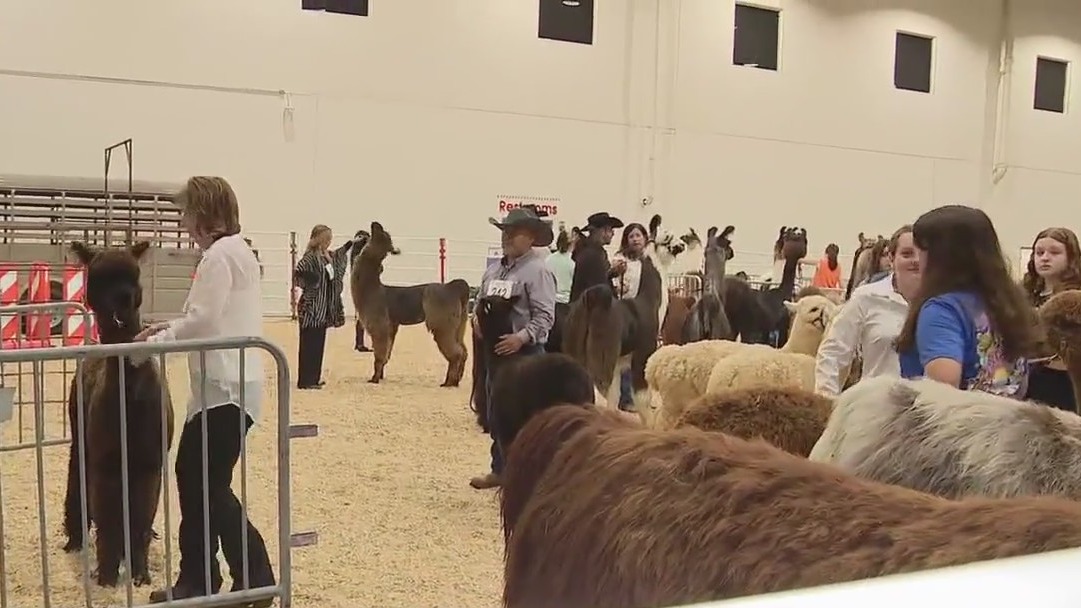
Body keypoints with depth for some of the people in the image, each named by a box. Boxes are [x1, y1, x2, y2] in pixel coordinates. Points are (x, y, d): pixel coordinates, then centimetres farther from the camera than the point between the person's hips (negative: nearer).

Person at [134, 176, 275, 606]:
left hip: (225, 388, -10)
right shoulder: (235, 251, 18)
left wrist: (156, 340, -5)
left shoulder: (220, 254, -14)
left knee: (210, 486, -4)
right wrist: (169, 328, 11)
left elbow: (204, 319, -19)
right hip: (224, 384, 10)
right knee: (192, 475, 14)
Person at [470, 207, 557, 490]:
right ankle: (500, 469, 30)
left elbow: (545, 315, -18)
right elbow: (480, 301, 20)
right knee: (496, 413, 16)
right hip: (495, 350, 8)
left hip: (524, 352, -8)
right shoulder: (494, 269, 12)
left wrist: (521, 337, -30)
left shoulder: (537, 270, -12)